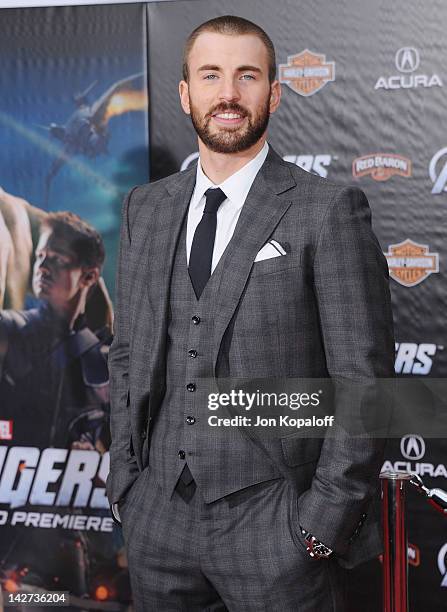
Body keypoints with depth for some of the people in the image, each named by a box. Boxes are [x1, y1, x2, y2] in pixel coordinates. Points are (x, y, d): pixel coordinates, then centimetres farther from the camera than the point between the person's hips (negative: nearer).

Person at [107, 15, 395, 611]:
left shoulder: (330, 210, -7)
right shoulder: (144, 209, 9)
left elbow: (363, 381, -9)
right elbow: (128, 355, 13)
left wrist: (324, 522, -11)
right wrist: (126, 483, 8)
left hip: (272, 520, -4)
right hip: (157, 517, 4)